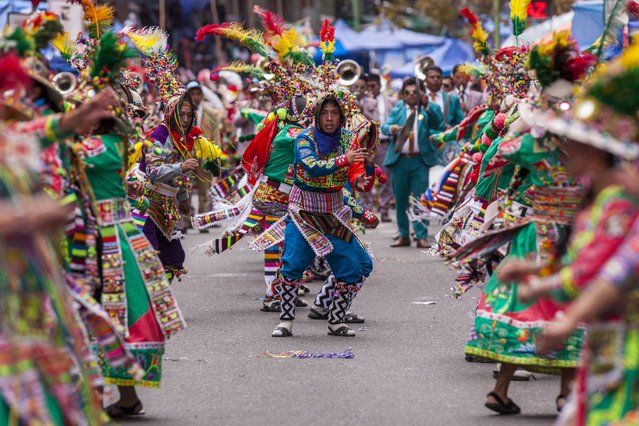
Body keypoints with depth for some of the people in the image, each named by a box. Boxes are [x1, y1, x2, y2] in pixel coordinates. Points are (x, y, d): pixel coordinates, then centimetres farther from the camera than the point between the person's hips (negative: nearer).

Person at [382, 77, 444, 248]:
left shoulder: (427, 109, 6)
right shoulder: (397, 109, 14)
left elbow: (438, 122, -12)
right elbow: (385, 126, 3)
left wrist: (426, 105, -26)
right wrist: (391, 128, -20)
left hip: (420, 160, -2)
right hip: (399, 160, 3)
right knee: (400, 200, 7)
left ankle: (421, 237, -4)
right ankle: (404, 236, 15)